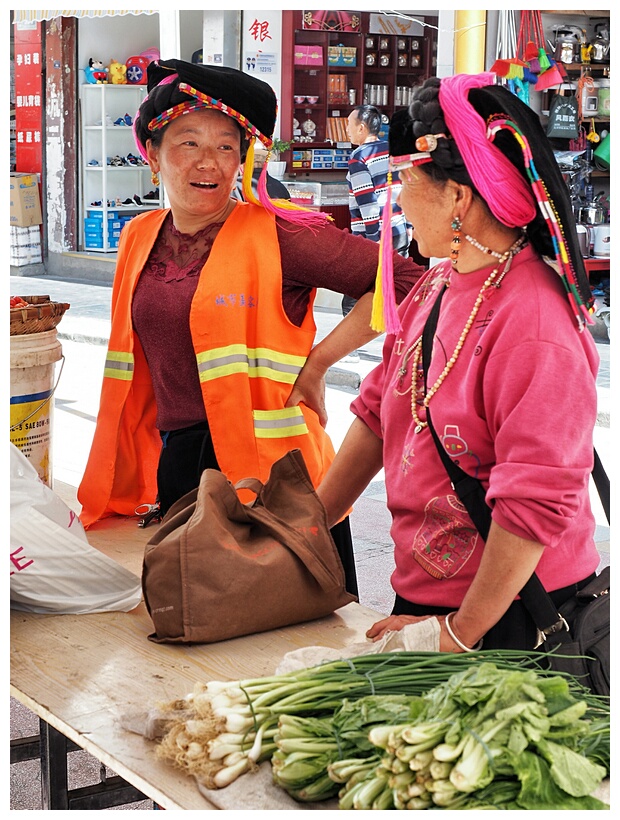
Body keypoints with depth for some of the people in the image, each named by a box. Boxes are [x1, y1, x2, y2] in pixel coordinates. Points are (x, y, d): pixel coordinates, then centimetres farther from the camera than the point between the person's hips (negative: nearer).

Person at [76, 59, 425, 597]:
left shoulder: (276, 235, -9)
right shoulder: (141, 241, 10)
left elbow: (404, 281, -11)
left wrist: (317, 363, -9)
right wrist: (130, 480, 19)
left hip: (273, 471, -5)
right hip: (176, 470, 5)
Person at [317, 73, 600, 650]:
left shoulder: (534, 325, -24)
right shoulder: (436, 285, 4)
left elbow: (534, 504, -25)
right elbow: (377, 414, 12)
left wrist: (459, 636, -19)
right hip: (421, 592, 8)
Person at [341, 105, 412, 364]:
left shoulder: (359, 158, -11)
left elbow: (368, 202, -17)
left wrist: (374, 239, -16)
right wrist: (409, 225, 15)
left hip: (372, 237, -7)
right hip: (400, 233, 7)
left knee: (353, 296, 5)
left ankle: (349, 349, 9)